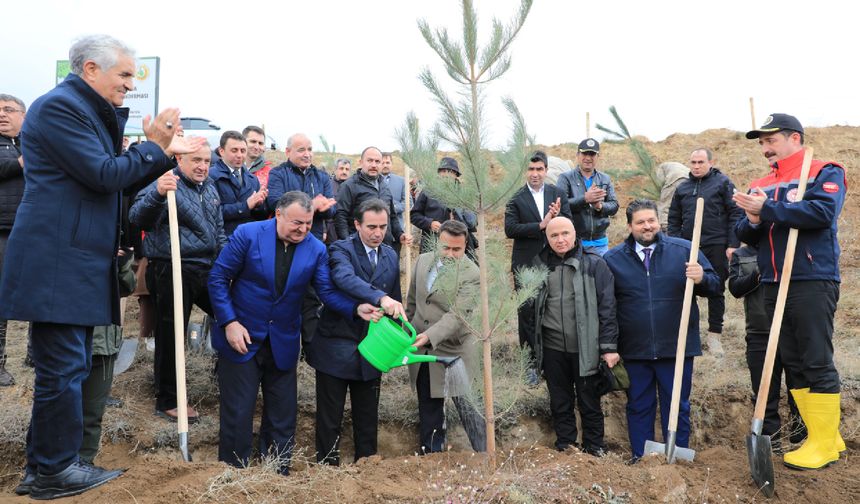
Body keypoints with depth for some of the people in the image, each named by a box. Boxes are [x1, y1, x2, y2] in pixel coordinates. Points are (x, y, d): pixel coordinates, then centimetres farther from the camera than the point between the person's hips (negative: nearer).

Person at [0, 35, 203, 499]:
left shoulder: (92, 112, 20)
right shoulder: (60, 106, -11)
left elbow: (119, 180, 21)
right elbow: (104, 175, -17)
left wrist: (164, 152, 13)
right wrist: (154, 146, -7)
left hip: (81, 263, 10)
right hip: (56, 264, -10)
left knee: (67, 368, 14)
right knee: (63, 369, -3)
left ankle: (44, 467, 26)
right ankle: (54, 471, 11)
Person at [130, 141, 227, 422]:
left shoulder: (210, 188, 14)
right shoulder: (168, 185, -11)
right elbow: (137, 217, -26)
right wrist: (157, 194, -44)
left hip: (207, 270, 7)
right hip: (173, 274, -7)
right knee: (171, 336, 3)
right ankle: (167, 401, 17)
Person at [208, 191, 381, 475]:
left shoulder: (316, 249, -4)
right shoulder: (248, 235, -12)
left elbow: (327, 291, -7)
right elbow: (218, 278, -8)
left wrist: (356, 308, -26)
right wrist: (229, 323, -15)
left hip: (283, 342, 3)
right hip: (241, 336, -3)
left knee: (282, 414, 10)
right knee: (238, 412, 5)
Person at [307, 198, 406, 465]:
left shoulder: (391, 257, 9)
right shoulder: (341, 249, -10)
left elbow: (395, 302, 15)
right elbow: (345, 278, -32)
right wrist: (380, 298, -47)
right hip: (336, 346, -5)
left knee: (368, 418, 15)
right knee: (330, 418, 7)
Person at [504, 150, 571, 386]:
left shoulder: (558, 194, 6)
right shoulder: (516, 199, -2)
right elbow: (510, 229, -12)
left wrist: (557, 217, -19)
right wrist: (541, 225, -19)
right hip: (526, 266, -2)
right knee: (527, 312, 3)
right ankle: (532, 361, 15)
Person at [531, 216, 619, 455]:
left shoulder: (594, 264, -5)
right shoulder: (540, 265, 5)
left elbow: (607, 307, -6)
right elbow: (531, 304, 12)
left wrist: (609, 346, -10)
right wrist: (533, 345, 11)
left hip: (585, 348, -3)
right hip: (552, 348, 3)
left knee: (589, 401, 10)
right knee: (560, 402, 14)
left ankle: (594, 448, 28)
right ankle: (565, 446, 30)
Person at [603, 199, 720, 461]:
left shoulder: (684, 250, 1)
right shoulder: (612, 259, 3)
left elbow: (714, 286, 3)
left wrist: (701, 278, -20)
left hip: (676, 348, -1)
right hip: (634, 351, 1)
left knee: (678, 407, 10)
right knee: (638, 407, 12)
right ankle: (641, 460, 26)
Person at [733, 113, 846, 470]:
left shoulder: (825, 173, 0)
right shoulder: (760, 186, 17)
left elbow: (823, 212, -19)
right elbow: (744, 234, 13)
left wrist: (767, 210, -18)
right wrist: (753, 222, -9)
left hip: (813, 282, -7)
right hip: (773, 286, 7)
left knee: (817, 363, -4)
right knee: (792, 363, 10)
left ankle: (825, 446, 5)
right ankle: (824, 436, 21)